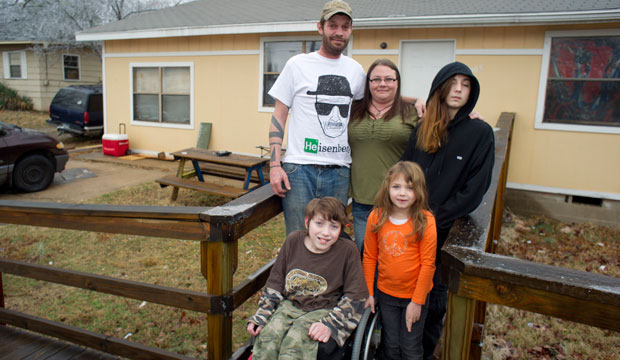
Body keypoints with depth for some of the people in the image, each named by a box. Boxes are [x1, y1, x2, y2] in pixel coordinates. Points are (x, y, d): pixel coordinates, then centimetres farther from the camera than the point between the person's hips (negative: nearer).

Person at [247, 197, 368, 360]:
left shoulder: (347, 250, -11)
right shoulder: (293, 240, -2)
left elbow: (355, 297, -6)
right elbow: (275, 283, 6)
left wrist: (330, 325, -16)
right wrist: (260, 317, 1)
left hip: (323, 311, -3)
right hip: (290, 305, 3)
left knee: (294, 343, -29)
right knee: (268, 337, -25)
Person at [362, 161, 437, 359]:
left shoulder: (425, 221, -16)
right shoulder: (376, 217, -8)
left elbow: (428, 264, -13)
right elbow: (369, 257, 0)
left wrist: (417, 301, -11)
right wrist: (368, 292, 2)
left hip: (414, 296, -2)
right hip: (386, 293, 3)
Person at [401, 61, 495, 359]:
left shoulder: (480, 133, -3)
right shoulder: (422, 128, 7)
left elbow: (475, 187, -8)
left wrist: (438, 217, -14)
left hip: (444, 227, -3)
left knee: (433, 289, 10)